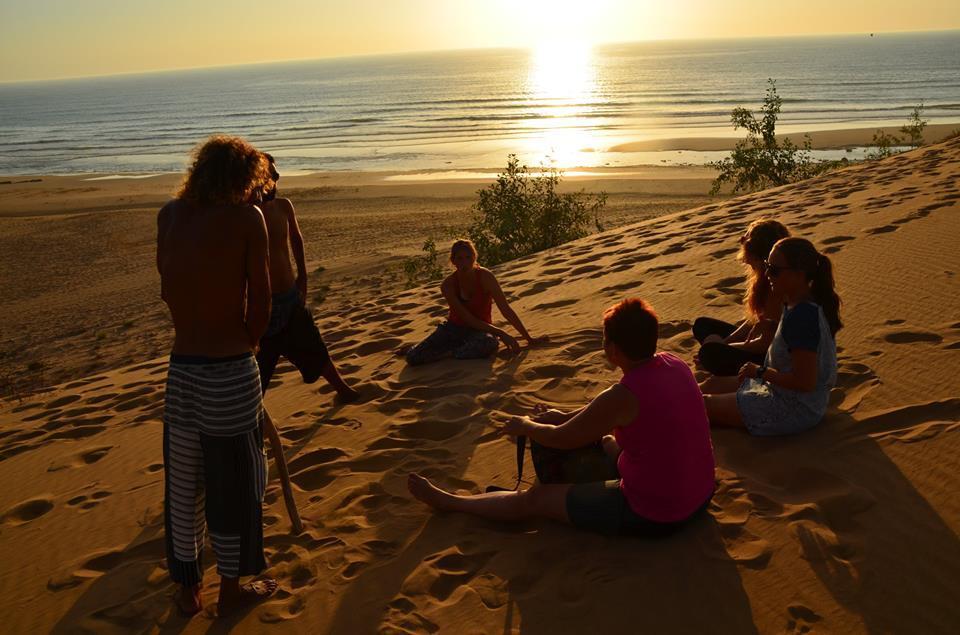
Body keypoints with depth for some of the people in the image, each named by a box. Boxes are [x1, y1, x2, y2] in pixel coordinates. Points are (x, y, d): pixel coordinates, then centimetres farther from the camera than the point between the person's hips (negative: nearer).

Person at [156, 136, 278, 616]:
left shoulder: (170, 214, 2)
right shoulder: (247, 217, -10)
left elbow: (167, 284, 7)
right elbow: (261, 297, -4)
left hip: (180, 371, 5)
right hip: (231, 373, -4)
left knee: (182, 485, 18)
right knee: (234, 486, 13)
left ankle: (188, 589, 35)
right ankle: (231, 589, 30)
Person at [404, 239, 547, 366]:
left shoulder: (485, 276, -18)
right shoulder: (448, 285, -15)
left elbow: (506, 309, -16)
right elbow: (469, 319, -16)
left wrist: (529, 339, -17)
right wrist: (501, 333, -24)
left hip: (481, 329, -1)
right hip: (454, 328, 2)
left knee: (489, 343, -41)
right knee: (412, 357, -17)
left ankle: (449, 353, -15)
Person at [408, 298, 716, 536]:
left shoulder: (621, 397, -27)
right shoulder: (676, 365, -5)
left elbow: (560, 438, -11)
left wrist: (525, 426, 8)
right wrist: (567, 416, 16)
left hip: (653, 516, -8)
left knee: (533, 499, 7)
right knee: (607, 442, 33)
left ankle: (448, 502, 27)